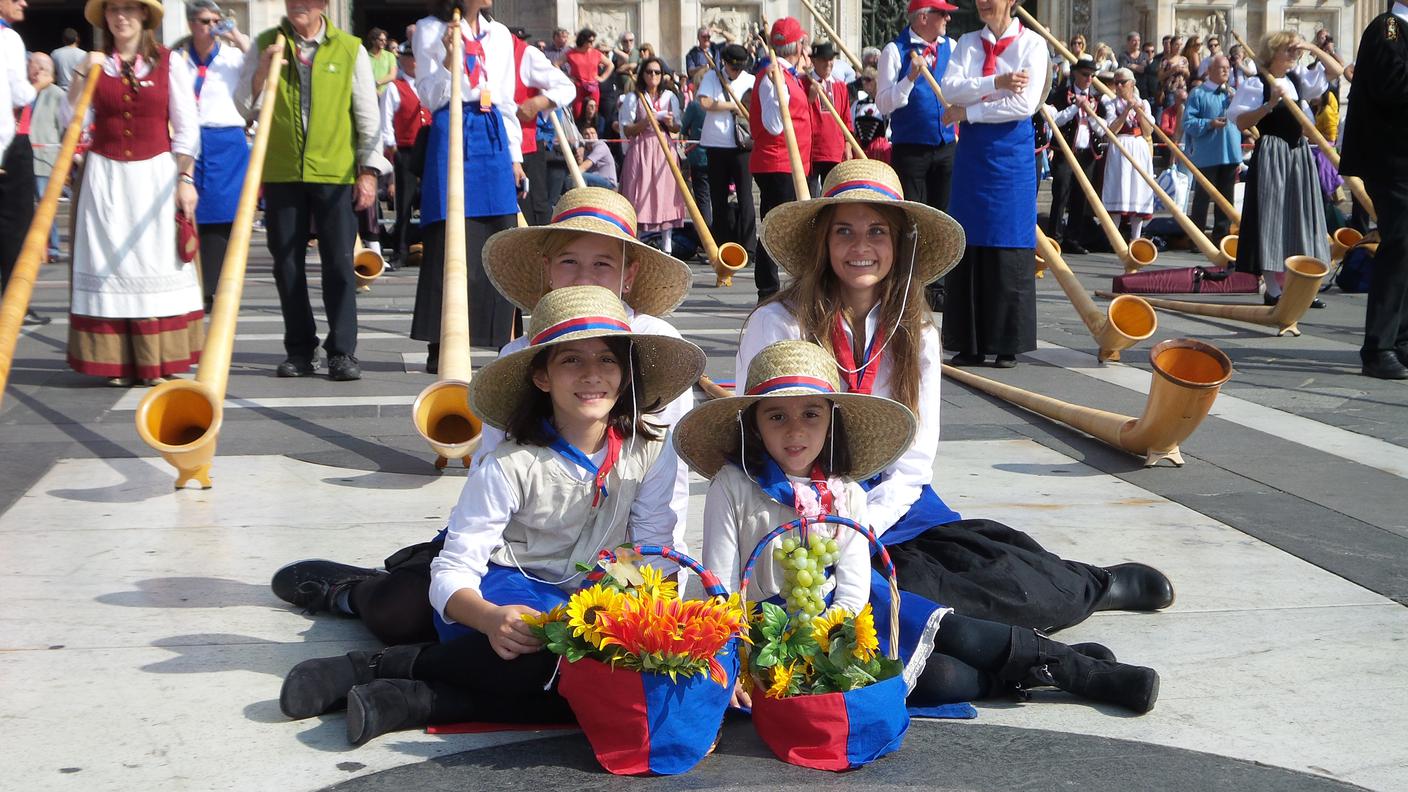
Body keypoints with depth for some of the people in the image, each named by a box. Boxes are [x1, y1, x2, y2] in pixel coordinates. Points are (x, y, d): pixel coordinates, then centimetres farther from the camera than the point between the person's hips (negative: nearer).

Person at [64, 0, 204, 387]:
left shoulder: (169, 62, 3)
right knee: (109, 265, -2)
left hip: (156, 174, -1)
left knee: (157, 265, -2)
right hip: (106, 177, 2)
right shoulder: (95, 65, 8)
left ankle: (158, 361, 2)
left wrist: (185, 178, -5)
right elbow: (70, 120, 3)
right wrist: (82, 76, -8)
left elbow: (186, 126, 1)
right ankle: (117, 362, 2)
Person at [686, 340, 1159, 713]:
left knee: (957, 635, -14)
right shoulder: (733, 486, -11)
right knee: (938, 678, -19)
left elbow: (854, 585, -5)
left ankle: (1081, 669, 2)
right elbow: (720, 582, -11)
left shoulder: (845, 492, 0)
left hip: (841, 612, 4)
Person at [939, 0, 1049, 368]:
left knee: (1008, 250, -3)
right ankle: (970, 343, 8)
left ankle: (1007, 344, 4)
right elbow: (951, 89, -5)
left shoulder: (1031, 44, -2)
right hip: (971, 151, 4)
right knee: (968, 246, 2)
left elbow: (1025, 103, -13)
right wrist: (997, 82, -18)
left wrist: (968, 112, -10)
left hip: (1011, 153, -4)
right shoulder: (967, 43, 11)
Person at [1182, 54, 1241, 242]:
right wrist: (1209, 124, -22)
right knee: (1202, 197, -2)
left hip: (1230, 154, 6)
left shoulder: (1232, 93, 14)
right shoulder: (1198, 93, -4)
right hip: (1207, 155, -6)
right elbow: (1188, 122, -9)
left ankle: (1221, 236, 17)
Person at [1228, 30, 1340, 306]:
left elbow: (1335, 70, 17)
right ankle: (1273, 290, -2)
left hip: (1299, 154, 7)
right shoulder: (1256, 84, -7)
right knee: (1271, 220, -5)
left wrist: (1313, 48, 6)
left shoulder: (1298, 79, 12)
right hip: (1271, 156, -7)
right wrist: (1270, 104, -23)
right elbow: (1241, 123, -14)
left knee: (1300, 219, 7)